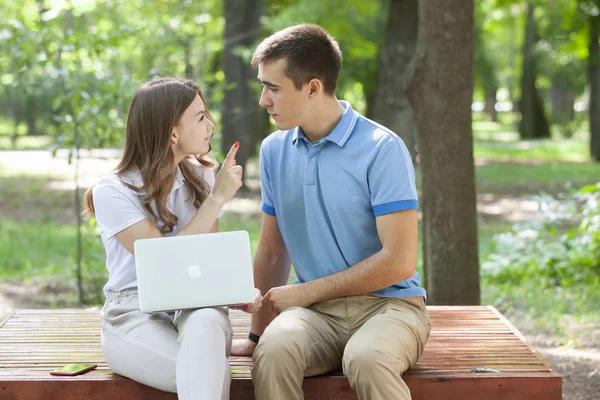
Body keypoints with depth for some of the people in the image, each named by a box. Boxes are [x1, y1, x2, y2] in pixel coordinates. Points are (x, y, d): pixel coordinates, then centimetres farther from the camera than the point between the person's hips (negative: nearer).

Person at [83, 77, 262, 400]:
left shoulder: (200, 177, 10)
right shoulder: (113, 192, -7)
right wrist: (217, 198, -14)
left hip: (196, 305, 4)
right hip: (135, 316, -4)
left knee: (205, 322, -37)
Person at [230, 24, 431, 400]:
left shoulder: (382, 149, -9)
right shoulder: (274, 150, 9)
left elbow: (399, 262, -13)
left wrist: (305, 291, -8)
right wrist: (257, 334, 16)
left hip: (389, 303, -3)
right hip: (318, 311, 4)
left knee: (366, 359, -37)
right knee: (274, 350, -31)